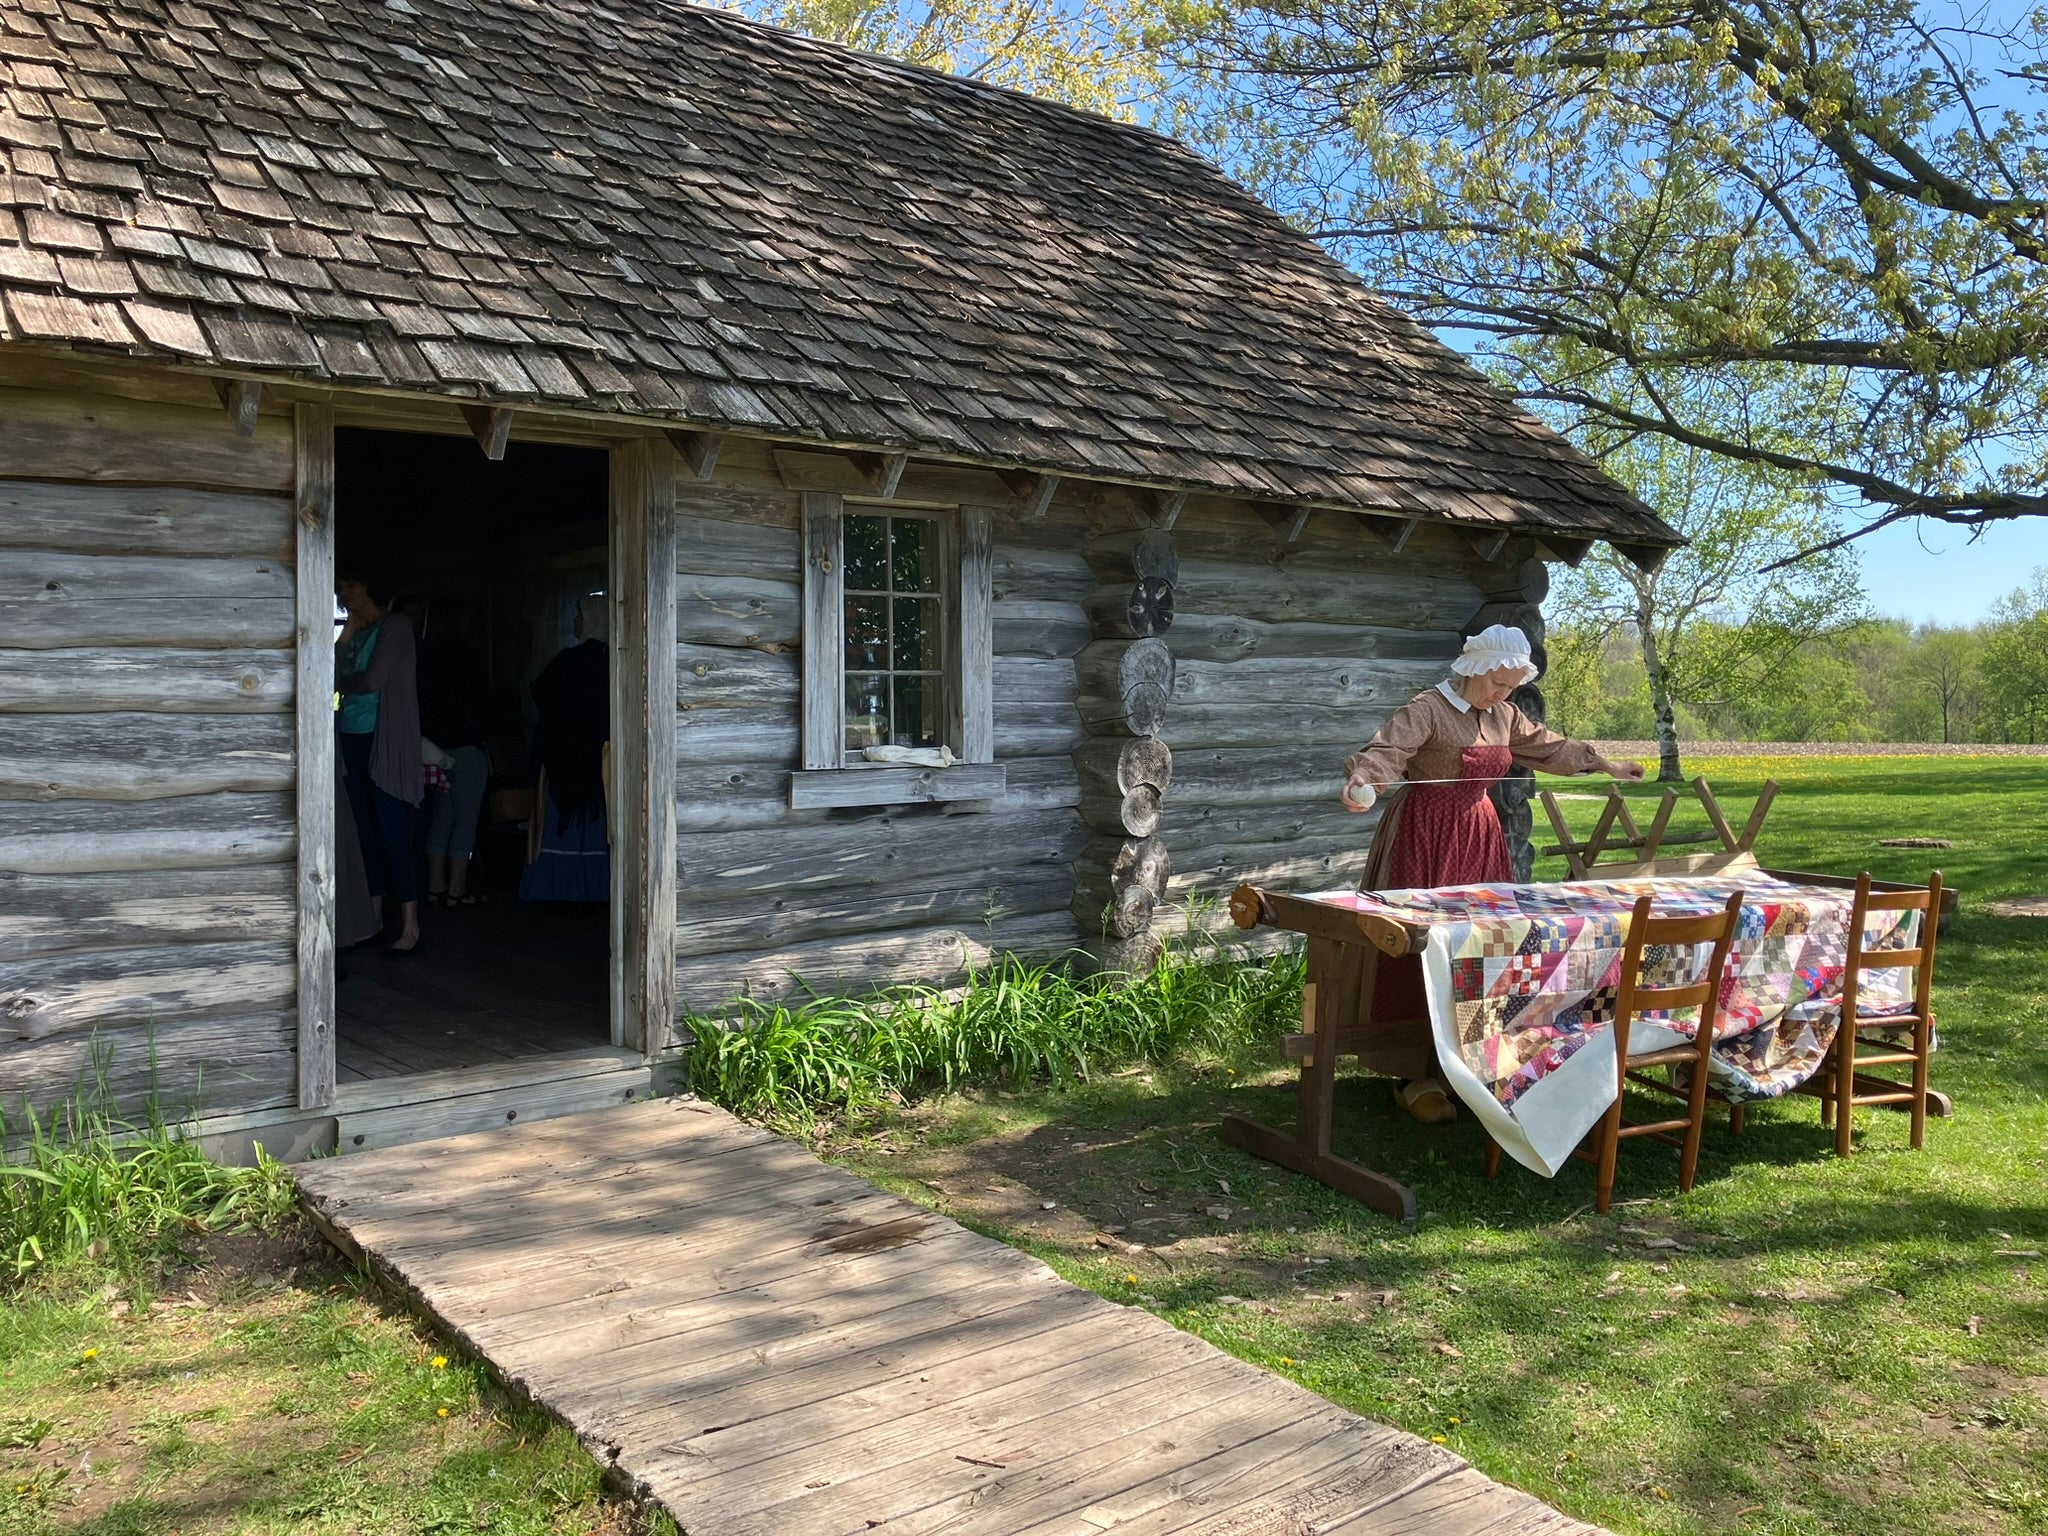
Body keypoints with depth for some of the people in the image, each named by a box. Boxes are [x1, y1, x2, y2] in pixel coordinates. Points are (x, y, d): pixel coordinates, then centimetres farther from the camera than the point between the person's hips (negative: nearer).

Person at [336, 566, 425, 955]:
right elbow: (335, 680, 5)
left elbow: (372, 681, -13)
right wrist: (347, 632, 4)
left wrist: (345, 683, 5)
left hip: (385, 743, -7)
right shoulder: (354, 633, 17)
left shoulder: (394, 626, -5)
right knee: (367, 834, 9)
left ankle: (410, 928, -5)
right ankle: (375, 919, 16)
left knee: (393, 836, -8)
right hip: (353, 740, 7)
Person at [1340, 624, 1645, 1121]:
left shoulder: (1504, 717, 13)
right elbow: (1387, 750, -26)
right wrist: (1360, 781, -47)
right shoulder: (1427, 709, -11)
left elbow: (1547, 745, 29)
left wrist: (1604, 764, 40)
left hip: (1481, 838, 8)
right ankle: (1420, 1075, -2)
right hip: (1426, 840, -8)